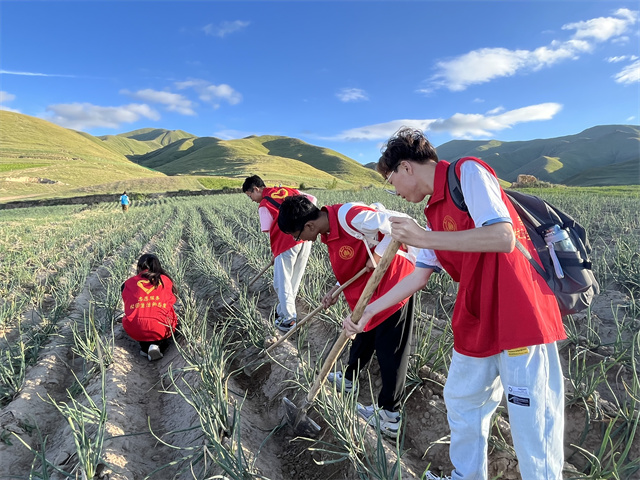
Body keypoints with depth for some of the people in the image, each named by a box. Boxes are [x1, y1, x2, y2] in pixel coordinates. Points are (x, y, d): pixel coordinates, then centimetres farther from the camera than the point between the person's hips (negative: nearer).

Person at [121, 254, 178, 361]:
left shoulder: (128, 283, 15)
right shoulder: (165, 280, 14)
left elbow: (127, 306, 23)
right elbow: (171, 301, 21)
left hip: (135, 331, 3)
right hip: (161, 328, -2)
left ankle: (145, 347, 11)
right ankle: (159, 346, 1)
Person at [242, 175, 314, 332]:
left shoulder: (264, 205, 2)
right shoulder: (286, 190, 17)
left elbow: (272, 232, -1)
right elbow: (312, 199, 14)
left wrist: (274, 253, 11)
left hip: (287, 243, -7)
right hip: (305, 238, 7)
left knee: (282, 283, 7)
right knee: (294, 282, 17)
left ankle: (288, 319, 11)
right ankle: (283, 311, 32)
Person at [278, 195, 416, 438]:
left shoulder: (350, 216, -30)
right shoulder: (329, 230, 0)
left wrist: (379, 254, -23)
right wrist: (337, 289, -2)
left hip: (394, 284, -9)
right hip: (370, 290, 9)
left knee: (389, 351, 2)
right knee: (363, 337, 25)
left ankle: (389, 417, 16)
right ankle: (348, 378, 46)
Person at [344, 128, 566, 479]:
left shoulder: (468, 172, -11)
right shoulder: (434, 210, 13)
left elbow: (504, 238, -23)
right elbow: (420, 275, 15)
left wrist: (424, 238, -21)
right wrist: (368, 311, 16)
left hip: (520, 319, -9)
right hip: (476, 324, 9)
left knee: (534, 431, 1)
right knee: (461, 403, 20)